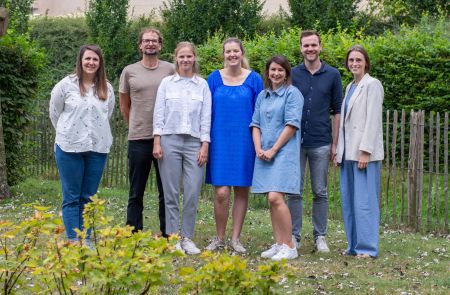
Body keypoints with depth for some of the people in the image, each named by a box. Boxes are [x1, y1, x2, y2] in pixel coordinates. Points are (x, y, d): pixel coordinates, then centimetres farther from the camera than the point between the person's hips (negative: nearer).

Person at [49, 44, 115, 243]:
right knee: (71, 197, 1)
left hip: (98, 148, 3)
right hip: (69, 148, -3)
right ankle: (73, 241, 3)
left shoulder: (106, 88, 6)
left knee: (89, 197, 7)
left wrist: (96, 133, 13)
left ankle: (86, 240, 13)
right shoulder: (66, 85, -3)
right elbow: (55, 113, 6)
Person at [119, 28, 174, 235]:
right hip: (138, 139, 0)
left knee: (167, 191, 6)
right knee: (136, 193, 7)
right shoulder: (129, 72, 4)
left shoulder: (170, 70, 3)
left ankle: (167, 235, 13)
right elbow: (124, 106, 14)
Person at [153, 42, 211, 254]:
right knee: (171, 192, 0)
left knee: (192, 193, -4)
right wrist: (157, 142, -3)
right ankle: (172, 237, 6)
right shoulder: (166, 83, 7)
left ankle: (187, 237, 6)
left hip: (194, 143, 1)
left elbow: (206, 117, 6)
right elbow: (159, 113, 5)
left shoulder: (202, 85, 9)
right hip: (170, 140, -1)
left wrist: (205, 145, -1)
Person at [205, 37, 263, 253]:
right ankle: (219, 238, 9)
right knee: (221, 193, -8)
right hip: (221, 142, 0)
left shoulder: (253, 79, 2)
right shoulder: (214, 78, 4)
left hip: (245, 143, 0)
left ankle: (235, 239, 16)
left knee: (242, 191, 5)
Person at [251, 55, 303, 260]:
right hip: (264, 154, 7)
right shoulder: (262, 96, 17)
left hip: (284, 152, -7)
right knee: (271, 200, 6)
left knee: (275, 197, -17)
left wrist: (273, 150, -11)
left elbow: (292, 125, -10)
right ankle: (279, 244, 12)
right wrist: (258, 149, 0)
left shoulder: (292, 93, -3)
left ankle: (289, 246, -10)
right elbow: (255, 124, 16)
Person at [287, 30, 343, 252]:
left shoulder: (332, 75, 3)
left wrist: (335, 144, 0)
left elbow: (337, 111, 5)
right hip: (295, 141, 0)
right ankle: (294, 236, 12)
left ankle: (320, 236, 15)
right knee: (294, 191, 3)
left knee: (320, 192, 6)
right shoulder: (293, 74, 4)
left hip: (321, 143, 0)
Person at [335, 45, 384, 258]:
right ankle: (354, 245, 15)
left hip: (364, 151, -8)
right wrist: (339, 150, 13)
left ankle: (367, 247, -4)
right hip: (348, 152, 8)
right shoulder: (350, 87, 19)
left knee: (364, 200, -8)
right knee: (349, 200, 8)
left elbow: (372, 120, -12)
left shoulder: (372, 85, -5)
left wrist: (365, 151, -18)